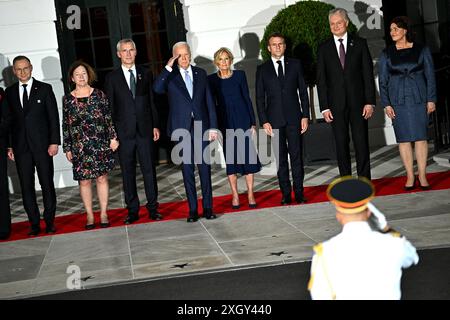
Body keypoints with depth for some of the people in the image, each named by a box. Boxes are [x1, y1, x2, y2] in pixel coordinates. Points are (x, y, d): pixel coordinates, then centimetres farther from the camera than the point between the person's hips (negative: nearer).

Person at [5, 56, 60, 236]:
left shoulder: (44, 89, 3)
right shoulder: (10, 92, 10)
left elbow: (53, 117, 0)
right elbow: (9, 120, 9)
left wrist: (54, 142, -8)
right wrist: (9, 146, 3)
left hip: (42, 145, -2)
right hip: (20, 146, 2)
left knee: (47, 184, 3)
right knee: (26, 187, 3)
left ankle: (49, 221, 14)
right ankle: (34, 223, 11)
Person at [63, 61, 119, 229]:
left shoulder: (99, 95, 3)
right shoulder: (68, 99, 4)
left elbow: (109, 118, 4)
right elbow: (65, 125, 6)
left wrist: (113, 138, -3)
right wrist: (67, 148, 4)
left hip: (100, 145, 0)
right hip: (79, 148, 1)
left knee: (102, 178, 4)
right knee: (84, 181, 4)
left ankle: (104, 213, 14)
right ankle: (89, 215, 15)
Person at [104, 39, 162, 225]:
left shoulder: (146, 74, 9)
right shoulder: (112, 78, 4)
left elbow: (152, 101, 10)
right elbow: (109, 107, 3)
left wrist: (155, 125, 4)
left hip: (145, 130, 1)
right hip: (124, 132, -1)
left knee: (149, 169, 3)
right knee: (128, 172, 4)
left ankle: (153, 208, 12)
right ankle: (132, 210, 12)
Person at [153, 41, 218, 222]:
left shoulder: (200, 73, 10)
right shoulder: (170, 77, 2)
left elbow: (209, 101, 9)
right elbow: (157, 89, -19)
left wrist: (213, 126, 4)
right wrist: (168, 67, -17)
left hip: (201, 127, 2)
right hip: (181, 129, -1)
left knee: (205, 168, 3)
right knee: (187, 170, 4)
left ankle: (208, 207, 11)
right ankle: (192, 209, 10)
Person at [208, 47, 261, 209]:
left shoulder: (239, 75, 2)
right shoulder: (212, 79, 3)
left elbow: (247, 98, 4)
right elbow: (212, 104, 5)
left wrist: (253, 122, 0)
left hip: (243, 121, 0)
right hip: (225, 123, 0)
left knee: (247, 156, 0)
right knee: (230, 159, 3)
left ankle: (250, 194, 7)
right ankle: (235, 195, 10)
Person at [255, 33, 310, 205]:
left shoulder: (295, 64, 8)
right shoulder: (262, 69, 6)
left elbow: (303, 91, 8)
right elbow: (260, 98, 5)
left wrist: (305, 116, 0)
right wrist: (264, 121, -4)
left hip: (294, 118, 0)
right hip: (275, 120, 0)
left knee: (297, 156, 0)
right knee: (281, 158, 3)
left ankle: (299, 192, 7)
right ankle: (286, 193, 9)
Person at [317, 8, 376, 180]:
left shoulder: (360, 43, 5)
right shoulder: (324, 48, 6)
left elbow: (368, 73, 3)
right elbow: (321, 80, 4)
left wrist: (370, 101, -5)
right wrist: (324, 107, -3)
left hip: (357, 101, 0)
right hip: (336, 104, 1)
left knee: (362, 142, 0)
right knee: (341, 144, 4)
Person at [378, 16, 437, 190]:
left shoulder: (421, 50, 3)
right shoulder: (387, 53, 5)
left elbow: (430, 75, 4)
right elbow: (382, 80, 5)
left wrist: (431, 99, -2)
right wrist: (386, 104, -3)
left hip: (418, 98, -1)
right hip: (397, 100, 1)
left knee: (420, 136, -3)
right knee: (403, 138, 2)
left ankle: (422, 175, 4)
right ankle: (410, 176, 9)